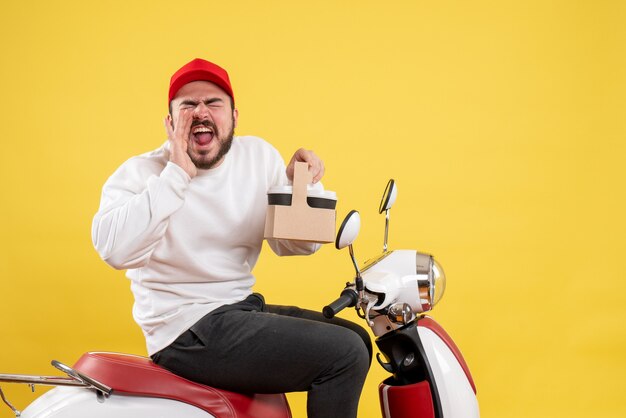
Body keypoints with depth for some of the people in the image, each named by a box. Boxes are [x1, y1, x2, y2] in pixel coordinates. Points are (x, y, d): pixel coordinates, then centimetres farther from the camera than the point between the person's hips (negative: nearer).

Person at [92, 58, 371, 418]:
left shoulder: (259, 155, 7)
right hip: (188, 330, -7)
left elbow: (294, 244, 10)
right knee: (344, 354, -18)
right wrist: (177, 174, -25)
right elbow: (115, 249, -29)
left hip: (244, 308, 8)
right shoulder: (141, 173, -8)